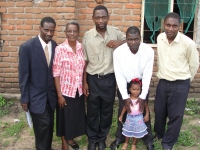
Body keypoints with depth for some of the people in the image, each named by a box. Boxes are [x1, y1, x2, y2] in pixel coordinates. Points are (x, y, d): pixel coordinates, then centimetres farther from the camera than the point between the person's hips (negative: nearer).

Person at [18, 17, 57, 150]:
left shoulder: (55, 46, -1)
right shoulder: (27, 47, -14)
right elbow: (23, 75, -11)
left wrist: (58, 92, 9)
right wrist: (24, 98, -9)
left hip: (51, 95, 5)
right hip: (36, 96, -4)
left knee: (50, 125, 14)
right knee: (43, 125, -3)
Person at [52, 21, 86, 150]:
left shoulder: (81, 47, -2)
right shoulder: (60, 49, -16)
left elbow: (84, 68, 7)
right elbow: (56, 73, -14)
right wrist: (59, 94, -14)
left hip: (78, 90, 4)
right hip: (65, 90, -4)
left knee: (76, 116, 18)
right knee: (65, 117, 12)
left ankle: (70, 138, 42)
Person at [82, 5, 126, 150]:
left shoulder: (115, 32, -5)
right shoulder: (87, 36, -8)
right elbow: (85, 61, -2)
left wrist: (120, 42, -13)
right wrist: (84, 82, -1)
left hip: (109, 78, 1)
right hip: (93, 79, -1)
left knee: (107, 111, 14)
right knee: (92, 111, 11)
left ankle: (102, 138, 34)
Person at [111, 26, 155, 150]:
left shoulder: (148, 51, -22)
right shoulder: (118, 52, -23)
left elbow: (147, 75, -18)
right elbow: (119, 76, -20)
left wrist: (143, 97, -21)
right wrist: (125, 97, -22)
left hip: (142, 84, 0)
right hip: (124, 85, 0)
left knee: (144, 111, 8)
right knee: (123, 111, 11)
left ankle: (148, 139, 27)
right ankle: (120, 137, 32)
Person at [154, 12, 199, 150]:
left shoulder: (188, 43, -19)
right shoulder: (160, 38, -4)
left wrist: (185, 80, 7)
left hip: (180, 85, -4)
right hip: (163, 82, 5)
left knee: (175, 115, 6)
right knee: (159, 111, 17)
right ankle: (159, 134, 43)